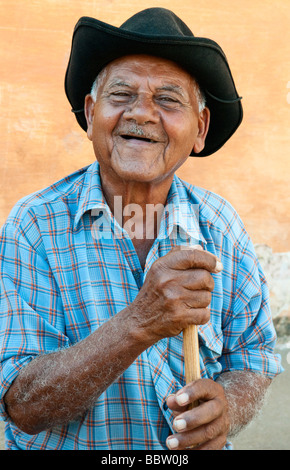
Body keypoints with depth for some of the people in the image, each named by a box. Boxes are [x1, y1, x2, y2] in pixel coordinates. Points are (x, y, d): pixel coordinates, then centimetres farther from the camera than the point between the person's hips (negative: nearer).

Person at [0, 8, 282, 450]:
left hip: (192, 447, 2)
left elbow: (251, 359, -4)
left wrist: (226, 404, -26)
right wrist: (139, 324, -35)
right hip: (64, 449, -2)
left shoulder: (221, 227, -10)